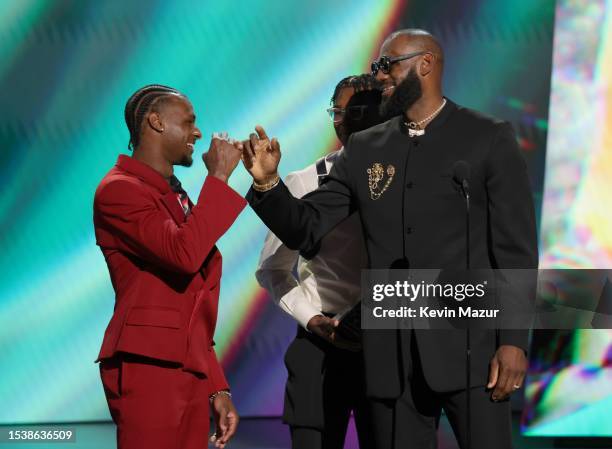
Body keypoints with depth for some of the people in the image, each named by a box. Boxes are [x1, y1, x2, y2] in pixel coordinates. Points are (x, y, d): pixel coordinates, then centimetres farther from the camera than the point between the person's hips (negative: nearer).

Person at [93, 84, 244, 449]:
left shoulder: (176, 198, 21)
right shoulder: (119, 190, -6)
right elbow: (185, 254, -23)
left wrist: (217, 388, 17)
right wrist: (218, 177, -14)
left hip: (191, 373, 8)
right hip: (148, 368, -8)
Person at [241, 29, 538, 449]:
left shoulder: (489, 139, 1)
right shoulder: (365, 150, 13)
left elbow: (516, 249, -3)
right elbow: (305, 229, 12)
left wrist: (513, 340, -10)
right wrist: (267, 181, -6)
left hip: (470, 347, -4)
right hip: (393, 355, 4)